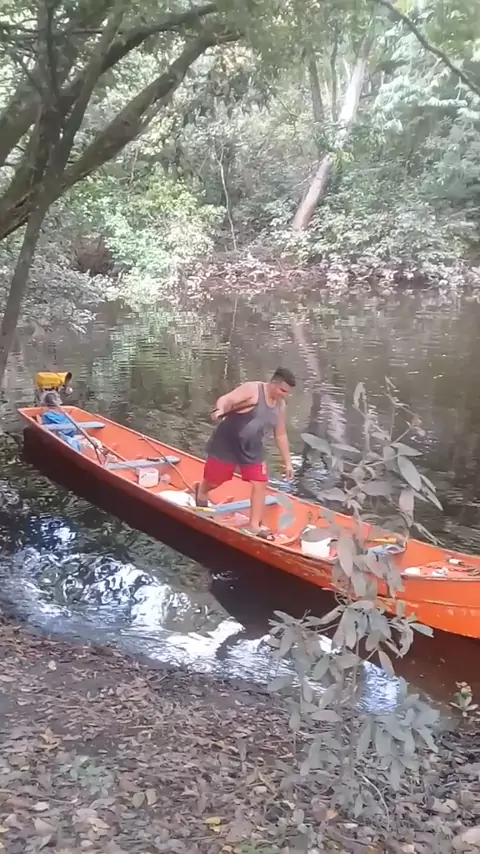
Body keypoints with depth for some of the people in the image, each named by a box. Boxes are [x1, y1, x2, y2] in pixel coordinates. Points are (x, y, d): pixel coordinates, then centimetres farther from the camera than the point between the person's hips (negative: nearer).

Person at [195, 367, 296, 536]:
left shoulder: (280, 405, 3)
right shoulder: (252, 389, -18)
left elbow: (281, 435, 13)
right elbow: (226, 399, -29)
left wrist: (287, 462, 13)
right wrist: (219, 410, -53)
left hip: (252, 450, 6)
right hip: (227, 444, -6)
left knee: (260, 484, -4)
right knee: (212, 482, 8)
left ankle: (254, 525, 6)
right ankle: (201, 492, 44)